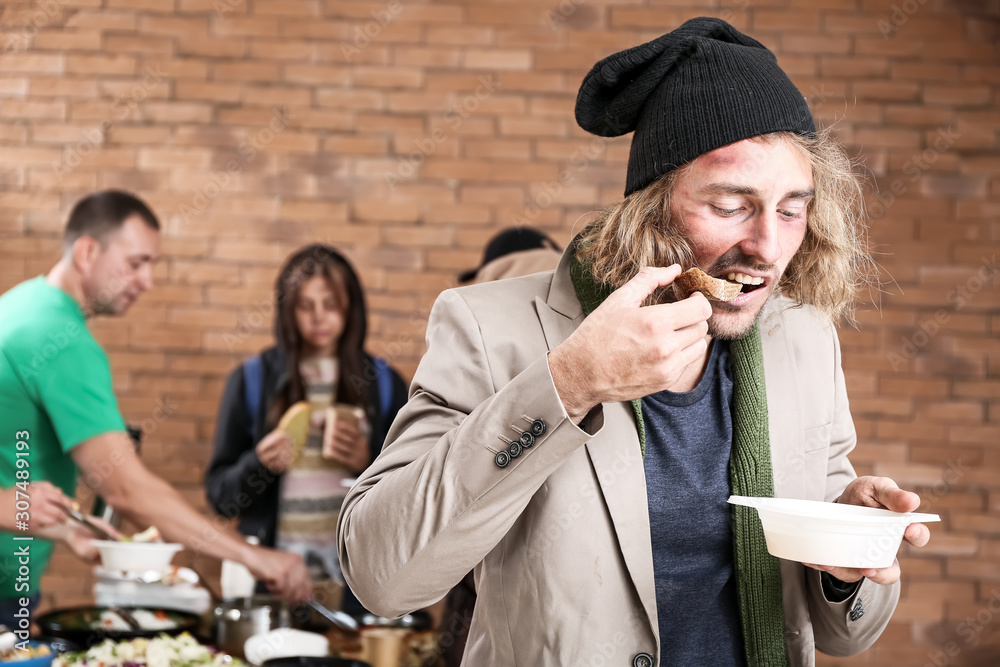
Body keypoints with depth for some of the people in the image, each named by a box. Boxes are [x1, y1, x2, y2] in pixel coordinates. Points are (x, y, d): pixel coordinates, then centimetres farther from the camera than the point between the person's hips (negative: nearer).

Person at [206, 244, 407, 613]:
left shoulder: (383, 383, 7)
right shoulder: (252, 380, 3)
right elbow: (219, 494, 4)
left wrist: (368, 462, -10)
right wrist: (259, 464, -14)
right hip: (273, 568, -1)